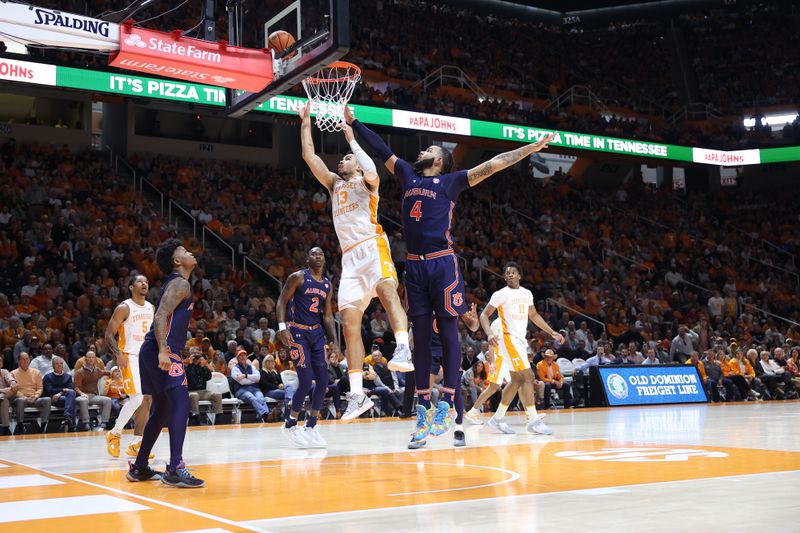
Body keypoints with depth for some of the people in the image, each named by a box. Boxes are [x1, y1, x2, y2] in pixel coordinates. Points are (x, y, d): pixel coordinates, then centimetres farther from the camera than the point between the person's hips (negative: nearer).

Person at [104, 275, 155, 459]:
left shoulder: (152, 308, 12)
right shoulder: (124, 308, -8)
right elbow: (109, 335, -9)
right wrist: (118, 354, -23)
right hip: (130, 357, -7)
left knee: (147, 400, 3)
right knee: (136, 398, -20)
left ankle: (135, 445, 10)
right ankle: (114, 433, -1)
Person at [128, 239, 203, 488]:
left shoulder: (174, 283, 22)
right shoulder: (180, 283, -8)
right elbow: (160, 316, -19)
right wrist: (163, 351, -28)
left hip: (155, 352, 11)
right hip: (163, 351, -11)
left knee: (161, 409, 16)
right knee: (181, 404, -15)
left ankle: (139, 468, 24)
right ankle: (175, 470, -20)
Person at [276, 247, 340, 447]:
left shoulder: (328, 284, 12)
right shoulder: (298, 277, -6)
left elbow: (327, 315, 15)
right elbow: (282, 302, -7)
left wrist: (334, 340, 6)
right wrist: (282, 327, -21)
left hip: (317, 333, 7)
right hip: (297, 332, -7)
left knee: (323, 382, 1)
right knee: (306, 382, -13)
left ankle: (310, 427, 13)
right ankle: (290, 425, 5)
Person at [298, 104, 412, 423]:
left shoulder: (365, 182, 12)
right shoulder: (335, 184, 29)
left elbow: (372, 172, -13)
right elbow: (309, 156, 23)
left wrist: (351, 138, -6)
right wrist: (306, 121, 23)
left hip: (372, 246, -6)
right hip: (350, 256, 6)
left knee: (386, 289, -35)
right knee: (349, 320, -3)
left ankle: (404, 350, -53)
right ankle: (357, 394, -4)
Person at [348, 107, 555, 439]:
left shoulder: (450, 181, 6)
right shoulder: (408, 175, 18)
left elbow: (493, 165, 2)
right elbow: (381, 150, 22)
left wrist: (531, 148, -3)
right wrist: (354, 122, 22)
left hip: (442, 263, -5)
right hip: (414, 265, 5)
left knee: (448, 332, -4)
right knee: (421, 335, 5)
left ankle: (446, 406, -4)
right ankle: (423, 408, 8)